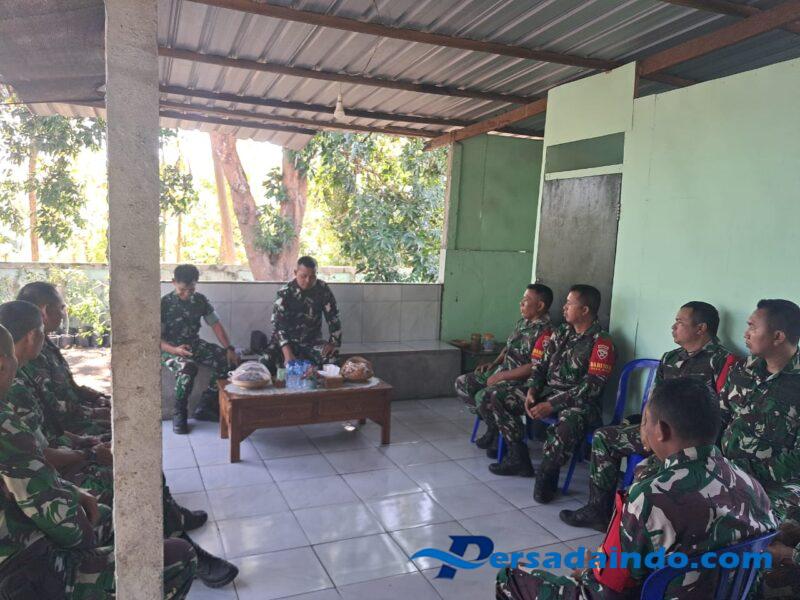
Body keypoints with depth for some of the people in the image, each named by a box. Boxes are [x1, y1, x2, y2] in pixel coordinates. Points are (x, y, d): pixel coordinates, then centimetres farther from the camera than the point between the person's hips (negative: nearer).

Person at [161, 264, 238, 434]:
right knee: (187, 368, -37)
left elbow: (216, 325, 2)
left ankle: (205, 406, -6)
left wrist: (229, 349, -11)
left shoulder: (200, 300, 0)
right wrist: (175, 350, -31)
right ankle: (179, 413, -15)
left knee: (226, 360, -18)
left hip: (195, 344, 5)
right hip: (171, 348, -5)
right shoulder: (164, 304, -13)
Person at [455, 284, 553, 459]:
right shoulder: (522, 322, 11)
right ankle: (491, 424, 11)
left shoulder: (544, 332, -19)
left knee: (483, 397, -30)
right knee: (462, 383, 2)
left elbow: (535, 368, -24)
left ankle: (500, 434, -2)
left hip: (520, 381, -10)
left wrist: (501, 376, -21)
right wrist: (494, 363, 6)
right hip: (501, 370, 10)